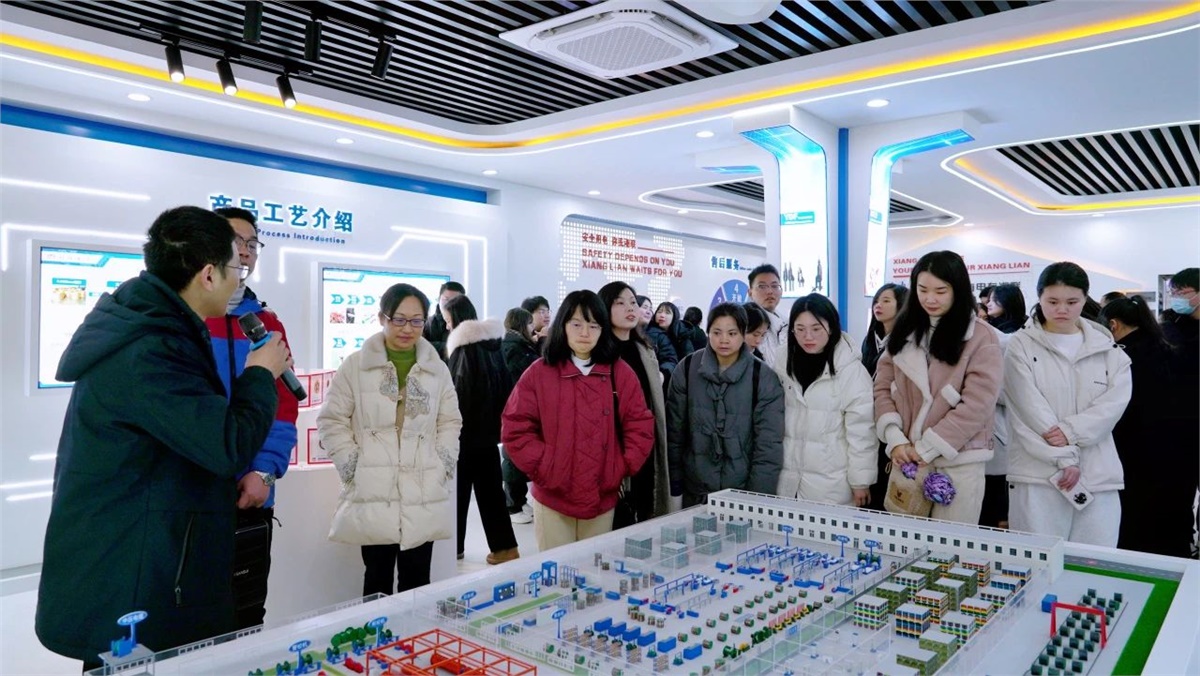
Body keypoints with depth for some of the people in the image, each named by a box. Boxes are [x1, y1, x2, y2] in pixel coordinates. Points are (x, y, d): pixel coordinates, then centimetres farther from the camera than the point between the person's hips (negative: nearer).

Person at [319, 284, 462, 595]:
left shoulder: (437, 369, 7)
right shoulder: (355, 365, -1)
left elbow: (451, 423, 13)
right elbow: (331, 421, 1)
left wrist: (442, 466, 1)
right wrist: (353, 468, -6)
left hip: (424, 495, 2)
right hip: (373, 495, -2)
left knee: (417, 580, 10)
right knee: (378, 579, 8)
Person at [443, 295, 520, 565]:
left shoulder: (465, 345, -15)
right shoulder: (491, 343, 8)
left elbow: (460, 391, -17)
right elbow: (506, 384, 10)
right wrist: (496, 419, 14)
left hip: (469, 429, -7)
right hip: (488, 428, 7)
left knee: (460, 487, 6)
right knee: (489, 488, 10)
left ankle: (454, 545, 18)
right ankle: (503, 545, 10)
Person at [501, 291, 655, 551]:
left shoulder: (620, 373, 1)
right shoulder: (539, 373, -3)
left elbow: (641, 427, 2)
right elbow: (515, 428, -4)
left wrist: (621, 470, -5)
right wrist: (543, 468, -10)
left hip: (602, 497, 2)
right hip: (553, 497, -1)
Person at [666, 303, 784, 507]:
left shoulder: (763, 377, -8)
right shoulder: (687, 369, -4)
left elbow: (769, 443, -9)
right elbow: (674, 430, 1)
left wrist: (759, 495, -12)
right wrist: (674, 481, 1)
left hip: (743, 490, -1)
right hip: (696, 489, 2)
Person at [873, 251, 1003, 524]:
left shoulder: (981, 337, -6)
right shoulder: (905, 330, 9)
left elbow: (976, 405, -12)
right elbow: (883, 387, 6)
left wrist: (926, 448, -12)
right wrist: (895, 440, -8)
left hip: (957, 461, -4)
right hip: (906, 456, 4)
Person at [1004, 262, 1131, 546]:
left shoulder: (1107, 348, 13)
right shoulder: (1021, 345, 1)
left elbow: (1115, 400, -1)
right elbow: (1030, 409, -7)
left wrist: (1070, 431, -15)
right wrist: (1064, 459, -13)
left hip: (1098, 475, 3)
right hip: (1039, 473, -3)